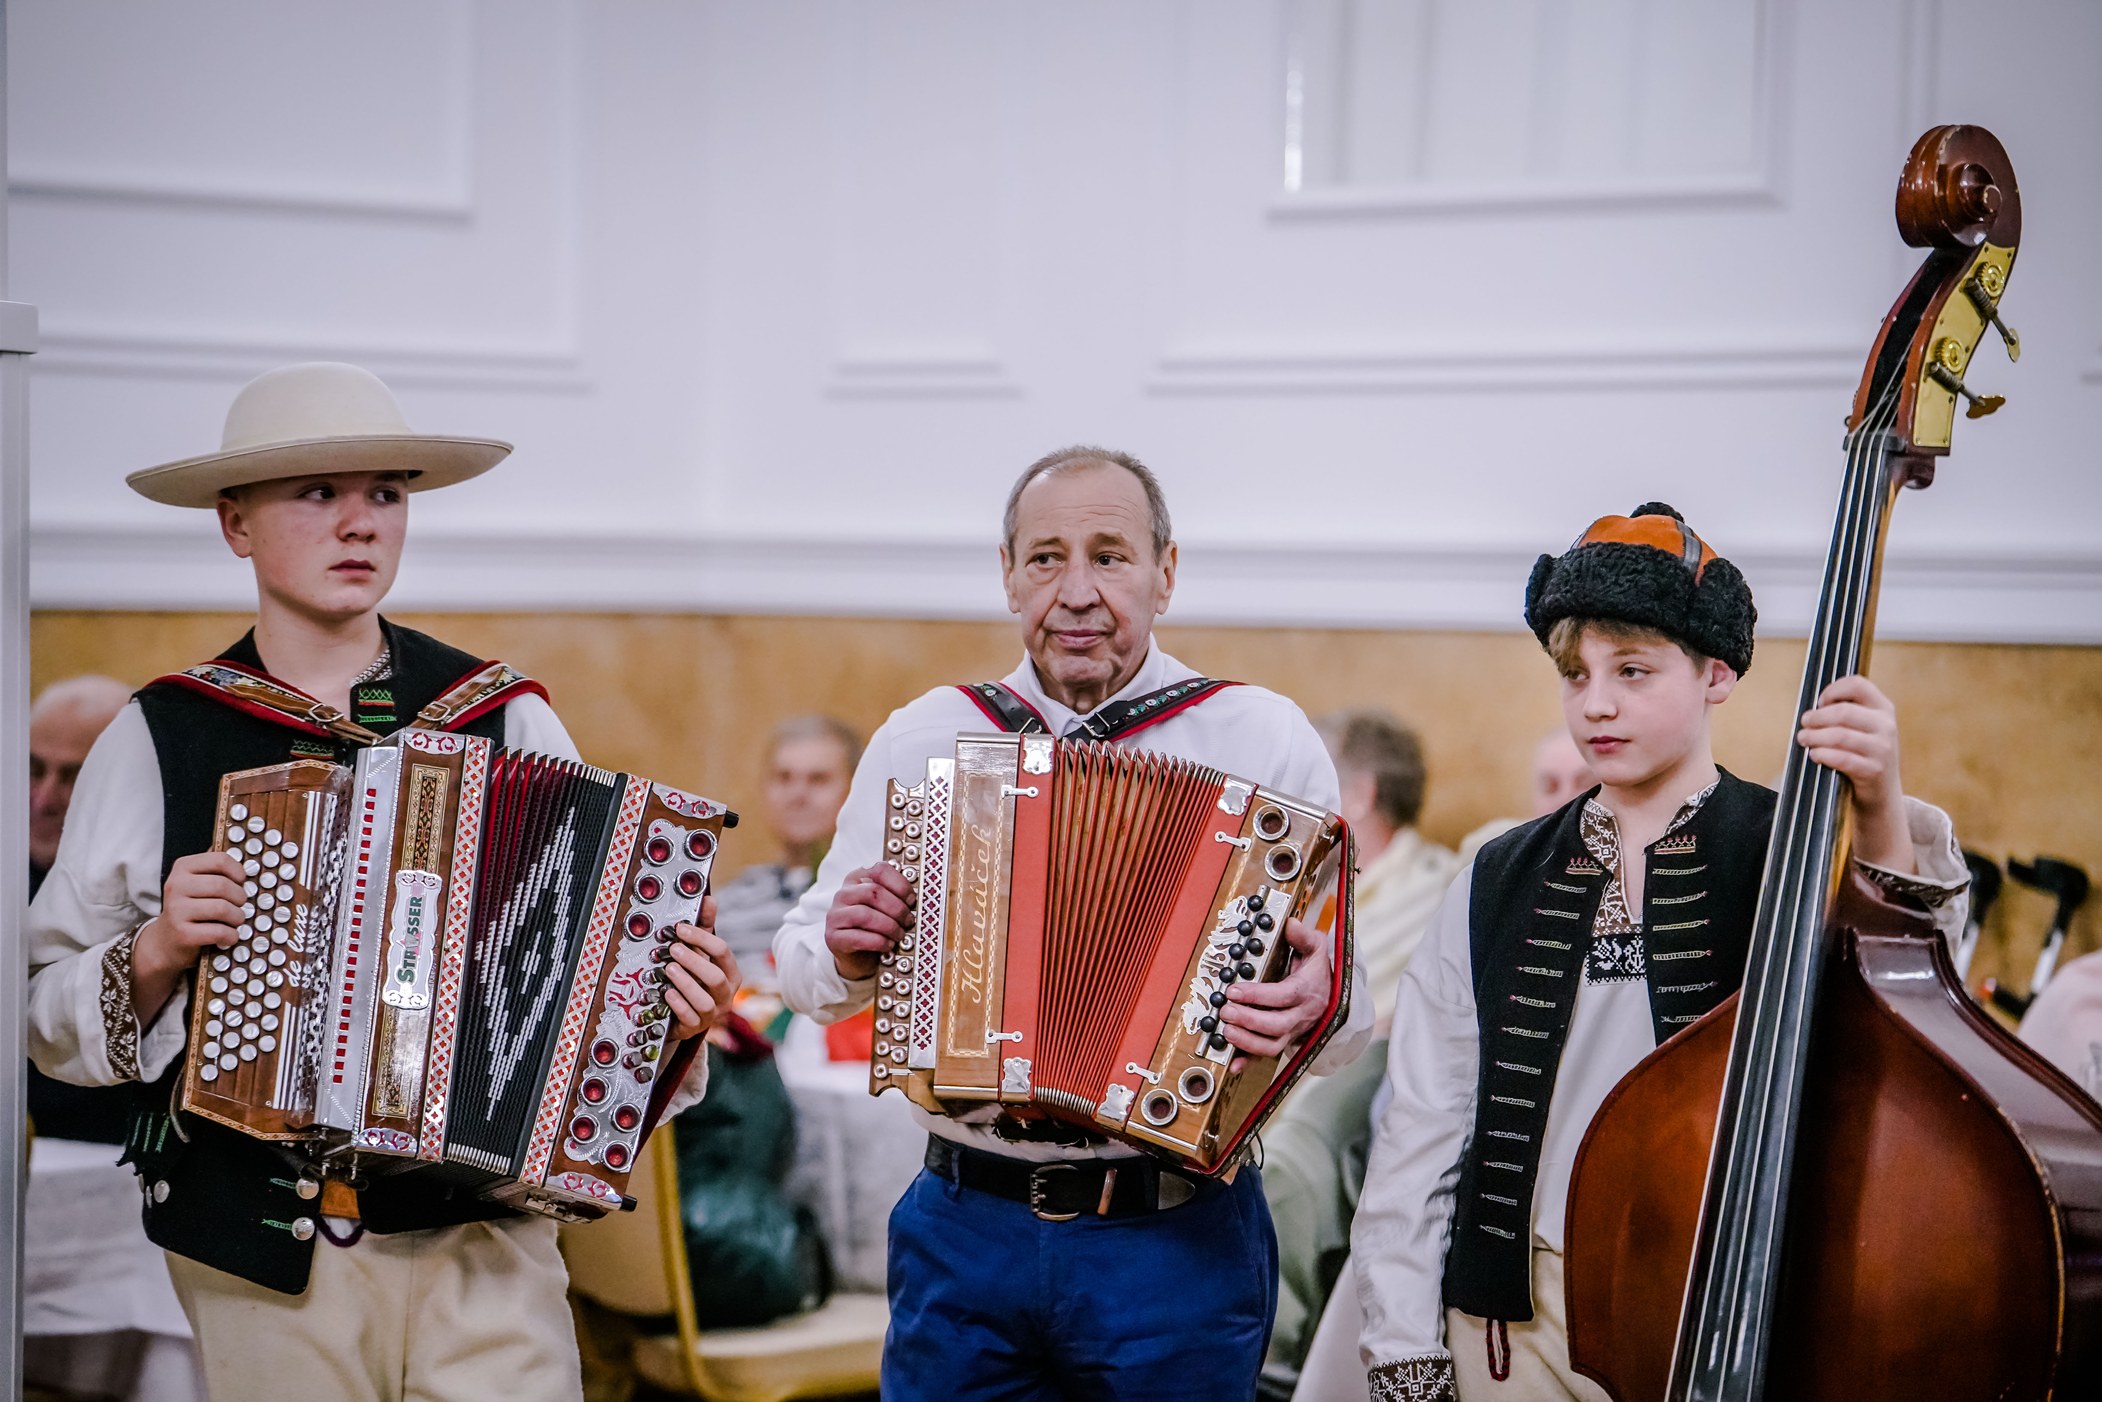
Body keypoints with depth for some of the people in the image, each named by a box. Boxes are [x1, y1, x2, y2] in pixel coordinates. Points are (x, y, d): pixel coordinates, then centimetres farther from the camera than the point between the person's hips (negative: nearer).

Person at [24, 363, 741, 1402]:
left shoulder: (508, 721, 5)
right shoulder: (156, 741, 4)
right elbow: (47, 1019, 7)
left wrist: (673, 1010, -13)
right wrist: (156, 954, -11)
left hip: (483, 1245, 0)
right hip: (254, 1258, 0)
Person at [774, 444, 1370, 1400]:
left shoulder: (1264, 739, -1)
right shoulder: (924, 737, 6)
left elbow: (1351, 1018, -1)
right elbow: (803, 966, 13)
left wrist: (1317, 1006, -24)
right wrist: (845, 953, -9)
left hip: (1179, 1245, -2)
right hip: (965, 1237, 2)